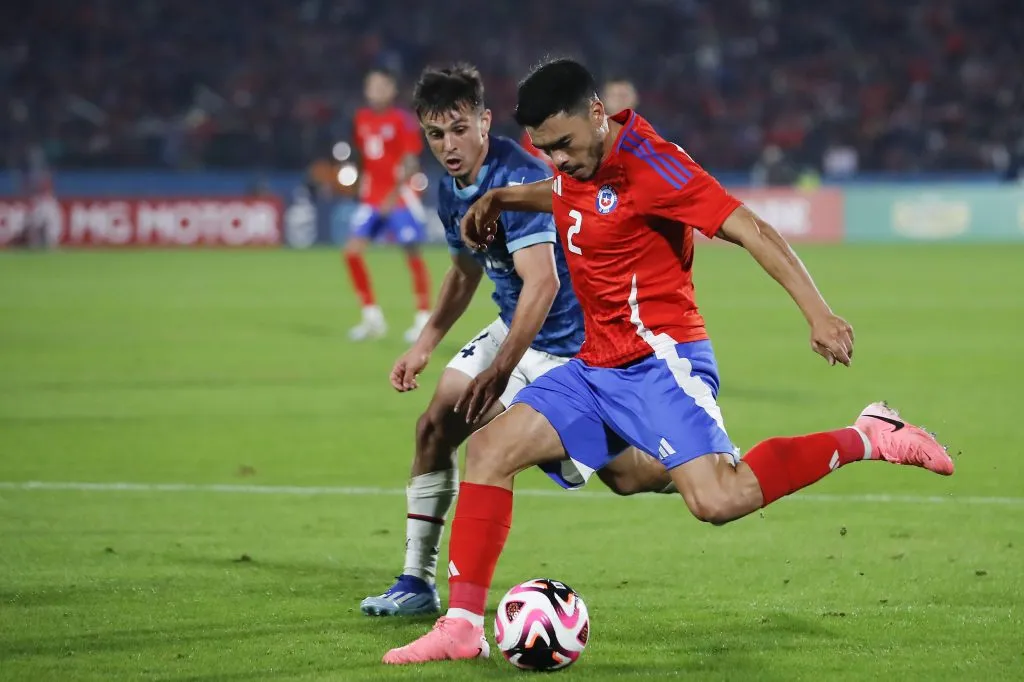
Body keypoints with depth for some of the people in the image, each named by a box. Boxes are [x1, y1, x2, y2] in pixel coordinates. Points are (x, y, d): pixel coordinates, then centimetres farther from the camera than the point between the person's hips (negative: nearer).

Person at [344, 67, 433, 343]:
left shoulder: (403, 121, -9)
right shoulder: (362, 118, 8)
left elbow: (411, 163, -12)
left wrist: (394, 195, -20)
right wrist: (361, 183, 8)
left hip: (400, 198, -6)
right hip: (371, 198, 6)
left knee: (413, 254, -2)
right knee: (352, 250, -5)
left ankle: (424, 319, 9)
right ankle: (372, 317, 5)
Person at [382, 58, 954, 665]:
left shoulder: (648, 163, -17)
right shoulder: (580, 165, 9)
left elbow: (753, 231, -20)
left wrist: (819, 313, -28)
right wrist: (501, 199, 23)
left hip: (660, 359, -9)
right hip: (597, 367, 9)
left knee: (718, 499, -26)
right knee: (488, 449, -1)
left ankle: (869, 439, -9)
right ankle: (462, 626, -1)